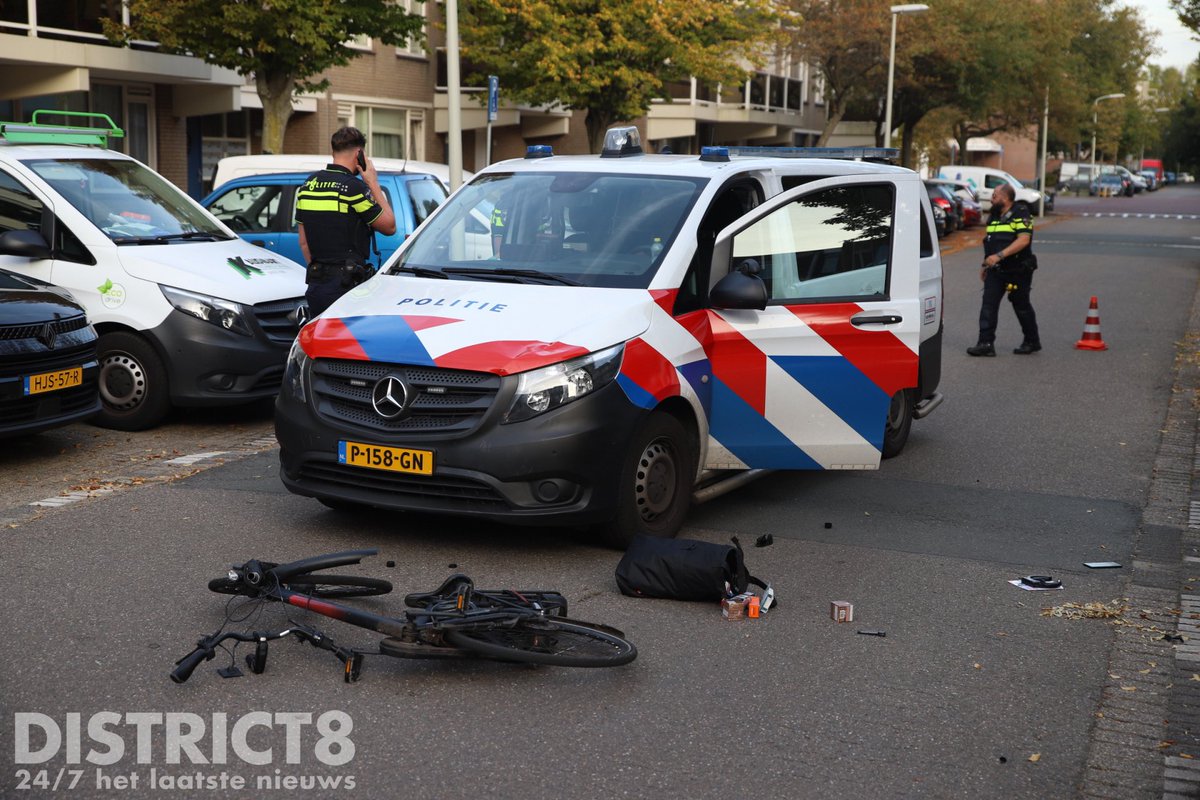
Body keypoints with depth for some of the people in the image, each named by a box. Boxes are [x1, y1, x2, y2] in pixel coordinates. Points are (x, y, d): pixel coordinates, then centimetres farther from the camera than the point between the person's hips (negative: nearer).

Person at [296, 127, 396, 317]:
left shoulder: (308, 185, 10)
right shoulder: (354, 187, -11)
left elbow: (303, 242, 14)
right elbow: (389, 226, -2)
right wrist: (374, 184, 3)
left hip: (315, 285, 7)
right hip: (348, 285, -7)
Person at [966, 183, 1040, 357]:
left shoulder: (1020, 214, -11)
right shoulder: (994, 217, 14)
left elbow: (1024, 240, -23)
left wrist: (999, 255, -29)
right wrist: (984, 265, 20)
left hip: (1017, 271, -7)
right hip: (996, 271, 7)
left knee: (1022, 306, 6)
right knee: (988, 304, -6)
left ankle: (1032, 342, 22)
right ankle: (986, 343, -9)